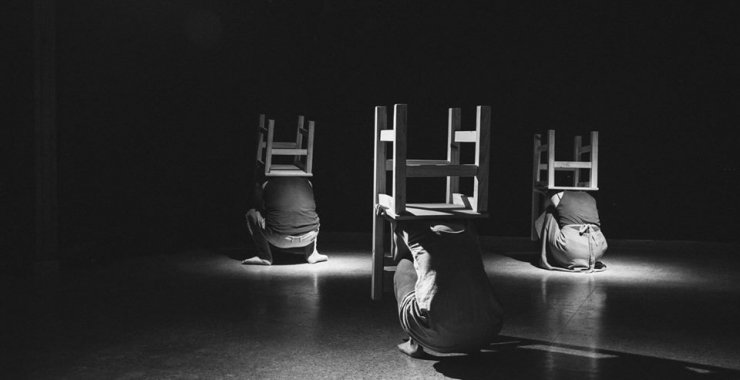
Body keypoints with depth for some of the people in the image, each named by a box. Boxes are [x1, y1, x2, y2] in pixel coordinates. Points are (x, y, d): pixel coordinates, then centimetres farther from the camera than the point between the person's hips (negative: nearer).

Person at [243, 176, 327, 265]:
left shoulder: (267, 183, 11)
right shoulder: (307, 181, 19)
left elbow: (257, 206, 22)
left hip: (280, 239, -3)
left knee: (251, 214, 18)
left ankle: (264, 256, 12)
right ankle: (311, 254, 23)